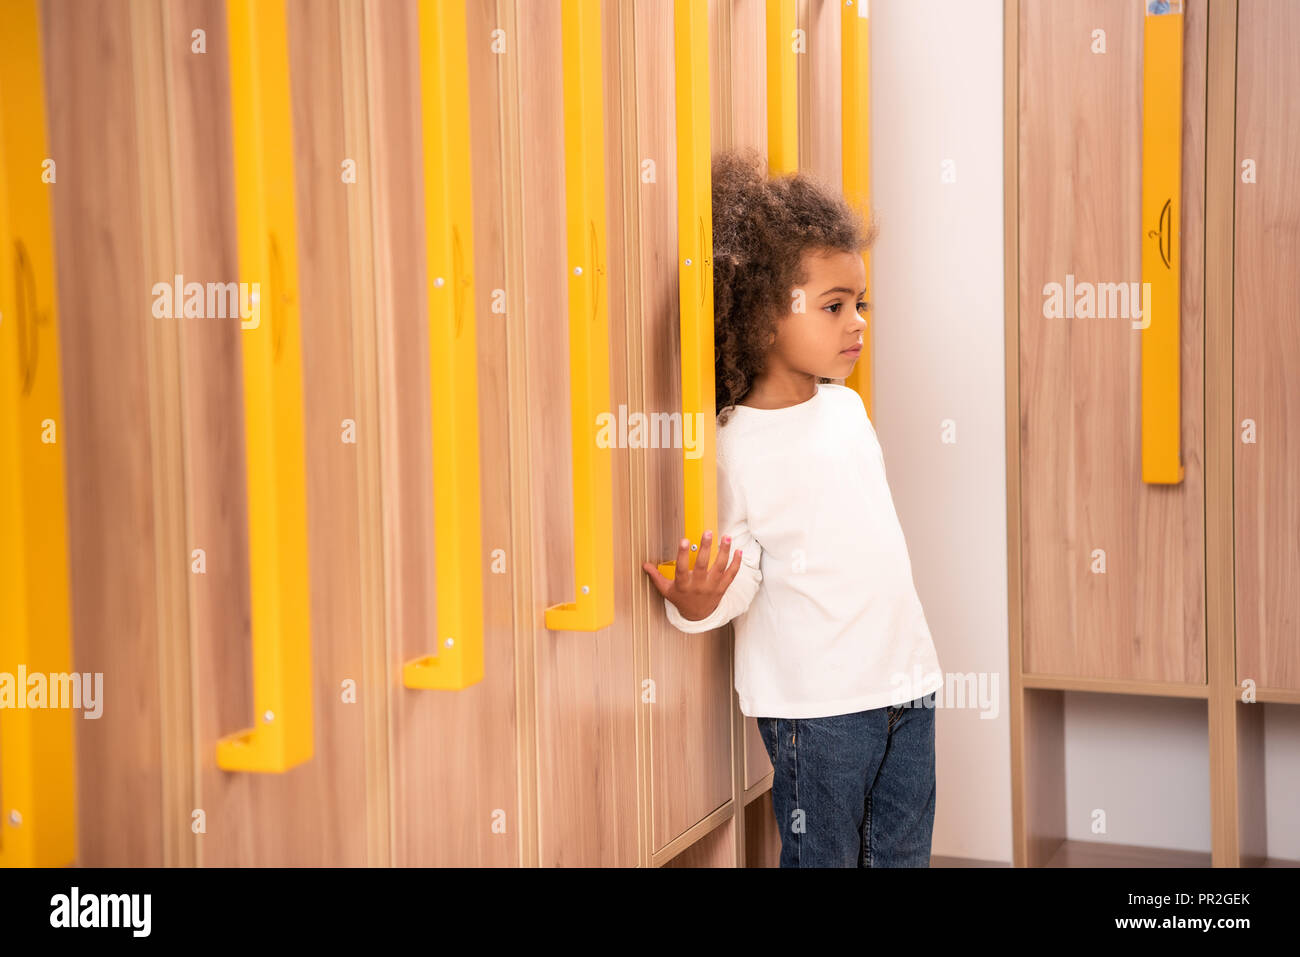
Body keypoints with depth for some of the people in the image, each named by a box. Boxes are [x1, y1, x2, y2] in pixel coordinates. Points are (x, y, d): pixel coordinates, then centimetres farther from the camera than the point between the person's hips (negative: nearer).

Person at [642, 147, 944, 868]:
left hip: (907, 675, 7)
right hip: (816, 701, -7)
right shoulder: (736, 447, -15)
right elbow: (738, 576, -14)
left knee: (904, 853, 16)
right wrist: (699, 604, -35)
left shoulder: (847, 406, 7)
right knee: (823, 856, 4)